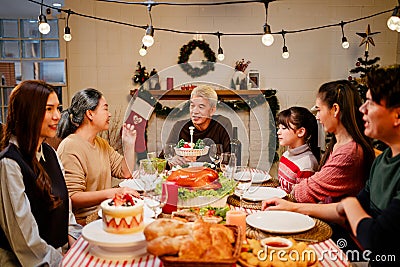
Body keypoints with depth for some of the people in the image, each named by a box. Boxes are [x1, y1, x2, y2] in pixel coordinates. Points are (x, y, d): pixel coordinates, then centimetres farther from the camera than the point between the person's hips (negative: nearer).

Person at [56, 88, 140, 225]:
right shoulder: (70, 147, -15)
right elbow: (72, 198, -22)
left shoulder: (102, 143, 17)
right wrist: (113, 192, -30)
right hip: (85, 223, -9)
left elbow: (126, 173, 17)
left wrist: (129, 144, 5)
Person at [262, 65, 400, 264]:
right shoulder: (382, 160, 8)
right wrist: (294, 207, 12)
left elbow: (376, 240, -29)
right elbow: (352, 213, 17)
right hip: (369, 257, 8)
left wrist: (349, 204, -8)